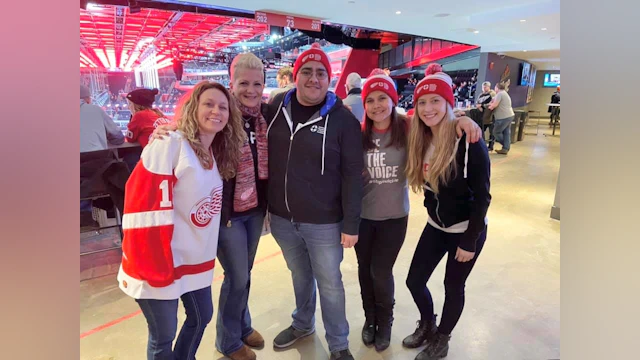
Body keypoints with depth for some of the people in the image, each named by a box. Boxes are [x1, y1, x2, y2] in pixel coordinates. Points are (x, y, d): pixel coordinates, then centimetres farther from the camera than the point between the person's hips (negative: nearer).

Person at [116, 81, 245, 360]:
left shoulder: (218, 154, 6)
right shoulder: (169, 145, -18)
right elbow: (143, 207, -22)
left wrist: (207, 252, 14)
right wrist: (155, 269, -19)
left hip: (196, 261, 8)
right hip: (161, 264, -7)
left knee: (201, 317, 21)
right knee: (163, 336, 8)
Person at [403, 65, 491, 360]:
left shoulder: (468, 141, -22)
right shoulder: (420, 139, -3)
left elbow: (482, 196, -18)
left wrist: (469, 241, -16)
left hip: (467, 230, -5)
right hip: (435, 226, 6)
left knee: (453, 287, 12)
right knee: (414, 281, 11)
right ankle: (427, 325, 42)